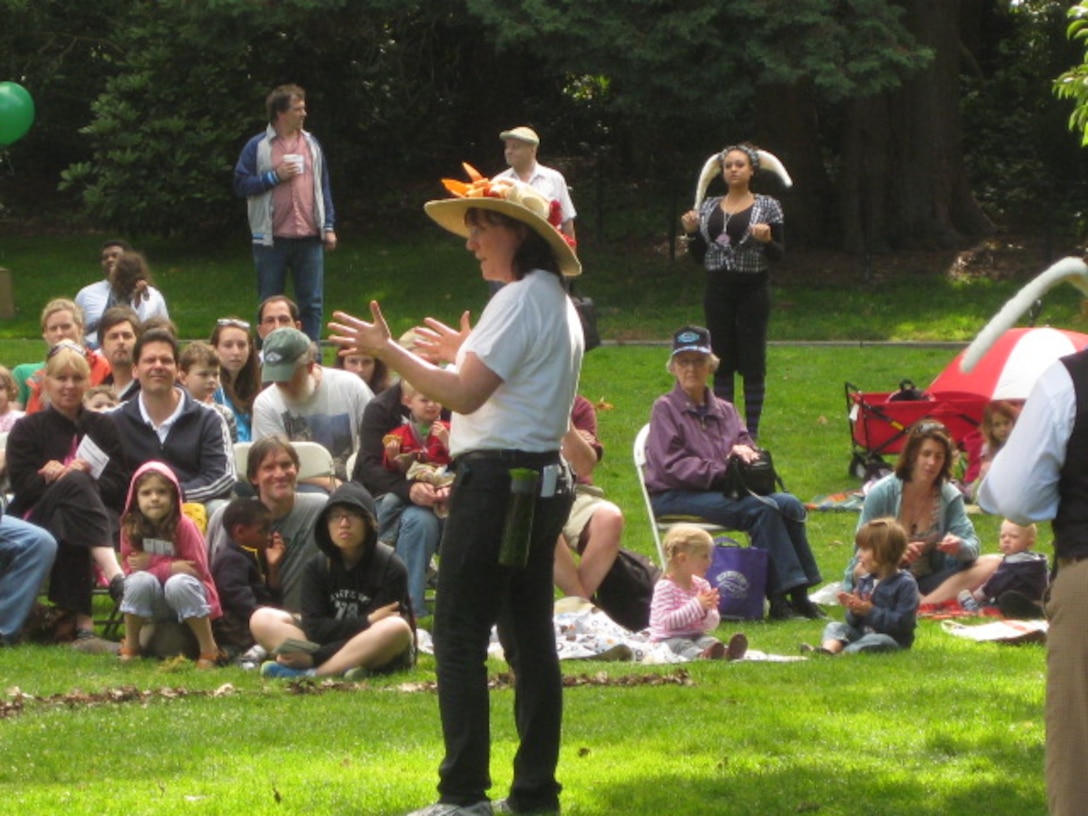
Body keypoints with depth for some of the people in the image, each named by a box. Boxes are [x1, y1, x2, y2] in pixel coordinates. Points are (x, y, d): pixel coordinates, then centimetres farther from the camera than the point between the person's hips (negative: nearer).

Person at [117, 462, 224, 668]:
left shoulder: (184, 526, -17)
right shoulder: (131, 527, -10)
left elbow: (197, 570, -18)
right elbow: (131, 568, -9)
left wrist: (152, 563, -22)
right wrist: (170, 567, -23)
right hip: (153, 604, 2)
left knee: (179, 583, -36)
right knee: (140, 580, -30)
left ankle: (209, 650, -26)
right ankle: (130, 646, -13)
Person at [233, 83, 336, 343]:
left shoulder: (311, 144, 11)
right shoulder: (258, 146, -1)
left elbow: (324, 188, 14)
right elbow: (241, 185, -5)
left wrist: (329, 227, 7)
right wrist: (275, 176, -13)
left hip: (309, 237, 3)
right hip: (272, 239, -3)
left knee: (312, 303, 1)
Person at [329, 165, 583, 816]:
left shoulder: (519, 301, -15)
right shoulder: (558, 302, 16)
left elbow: (464, 395, -21)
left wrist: (388, 351, -15)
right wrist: (470, 353, 24)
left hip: (497, 480, -10)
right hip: (543, 478, 10)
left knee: (460, 634, -7)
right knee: (530, 634, 10)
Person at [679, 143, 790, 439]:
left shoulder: (767, 206, 0)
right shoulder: (708, 208, 10)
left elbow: (779, 254, -1)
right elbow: (699, 256, 12)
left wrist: (766, 240, -21)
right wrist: (691, 232, -4)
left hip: (753, 289, -3)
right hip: (717, 290, 3)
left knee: (752, 362, -1)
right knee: (721, 362, 6)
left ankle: (752, 428, 4)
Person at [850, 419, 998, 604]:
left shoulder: (950, 496, 1)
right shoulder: (880, 493, -9)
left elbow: (972, 544, -4)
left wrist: (960, 547, -29)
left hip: (929, 581, 3)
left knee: (993, 564, -18)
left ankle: (924, 604, -35)